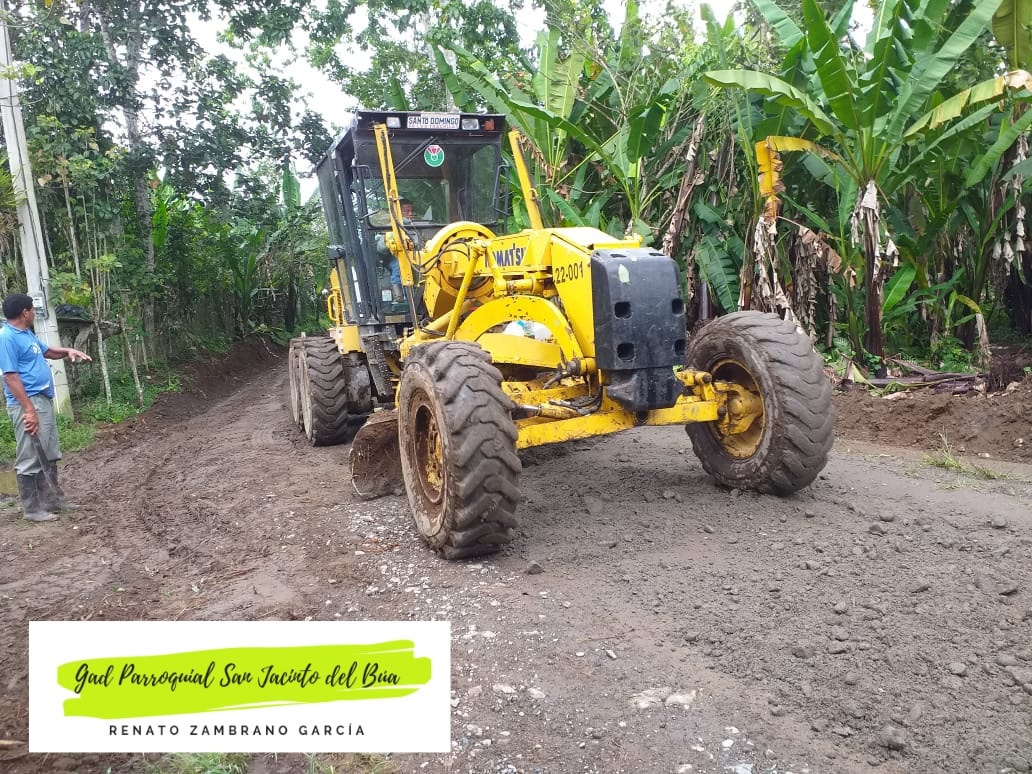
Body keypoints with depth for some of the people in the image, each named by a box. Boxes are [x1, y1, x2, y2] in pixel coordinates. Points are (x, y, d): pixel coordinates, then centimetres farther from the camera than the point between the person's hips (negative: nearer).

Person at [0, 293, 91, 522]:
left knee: (49, 455, 17)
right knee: (30, 459, -3)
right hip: (28, 404, -11)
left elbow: (47, 351, 31)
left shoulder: (27, 334, 14)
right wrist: (29, 410, -23)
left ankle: (52, 499, 27)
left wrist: (68, 351, 10)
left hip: (44, 401, 11)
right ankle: (32, 509, 5)